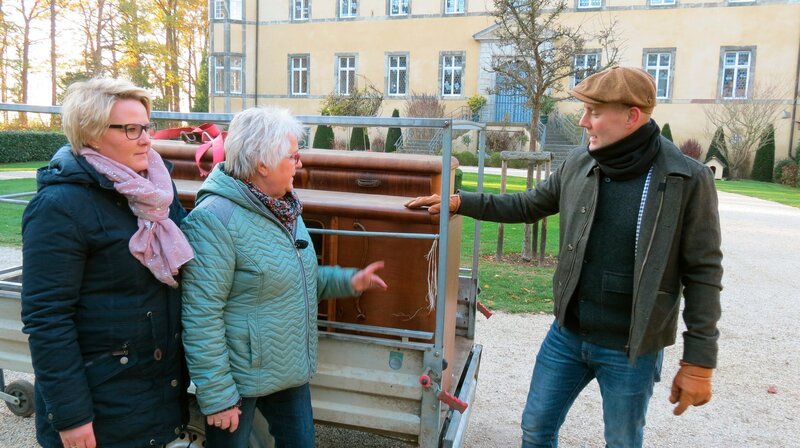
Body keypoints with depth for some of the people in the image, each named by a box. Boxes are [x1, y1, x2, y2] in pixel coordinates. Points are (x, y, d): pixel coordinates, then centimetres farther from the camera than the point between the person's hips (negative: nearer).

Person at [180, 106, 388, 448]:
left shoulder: (283, 208, 4)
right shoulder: (215, 219, -23)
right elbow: (202, 317, -23)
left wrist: (347, 281, 4)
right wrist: (216, 395, -20)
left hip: (292, 369, 8)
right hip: (241, 378, -7)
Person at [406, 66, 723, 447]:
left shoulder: (688, 180, -15)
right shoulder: (579, 162, -2)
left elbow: (702, 273, -11)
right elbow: (527, 205, 11)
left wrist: (699, 361, -10)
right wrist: (459, 202, 5)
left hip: (631, 349, -4)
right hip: (567, 335, 4)